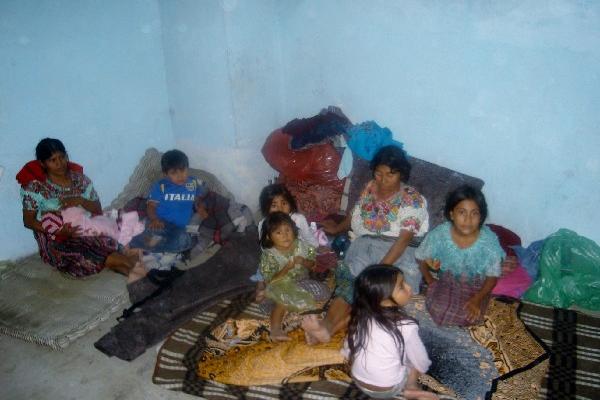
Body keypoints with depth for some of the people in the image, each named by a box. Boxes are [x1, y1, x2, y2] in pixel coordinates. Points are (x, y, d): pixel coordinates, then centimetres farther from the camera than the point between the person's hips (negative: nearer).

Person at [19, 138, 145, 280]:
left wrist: (80, 200, -15)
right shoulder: (35, 187, -4)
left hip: (85, 233, 3)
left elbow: (98, 210, 6)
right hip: (56, 242, -3)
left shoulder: (80, 179, 6)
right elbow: (28, 221, -4)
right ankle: (126, 261, -34)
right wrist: (57, 231, -20)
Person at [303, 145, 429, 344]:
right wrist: (337, 228, 43)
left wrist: (380, 269, -26)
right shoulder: (370, 188, 10)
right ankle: (326, 324, -50)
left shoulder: (412, 199, -7)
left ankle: (332, 328, -48)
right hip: (365, 247, 4)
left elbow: (404, 239, -16)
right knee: (351, 281, -27)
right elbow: (356, 214, 29)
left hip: (396, 254, -4)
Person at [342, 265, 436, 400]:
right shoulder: (406, 327, -25)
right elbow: (421, 363, -11)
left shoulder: (361, 317, -12)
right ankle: (410, 388, 8)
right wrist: (423, 366, 12)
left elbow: (347, 350, 2)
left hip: (359, 382, 4)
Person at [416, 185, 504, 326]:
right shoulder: (439, 234, -20)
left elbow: (493, 276, -11)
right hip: (446, 281, 1)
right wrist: (430, 281, -10)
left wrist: (477, 299, -24)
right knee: (438, 310, -26)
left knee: (469, 317, -25)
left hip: (476, 286, 0)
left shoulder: (489, 240, -23)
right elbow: (421, 257, 0)